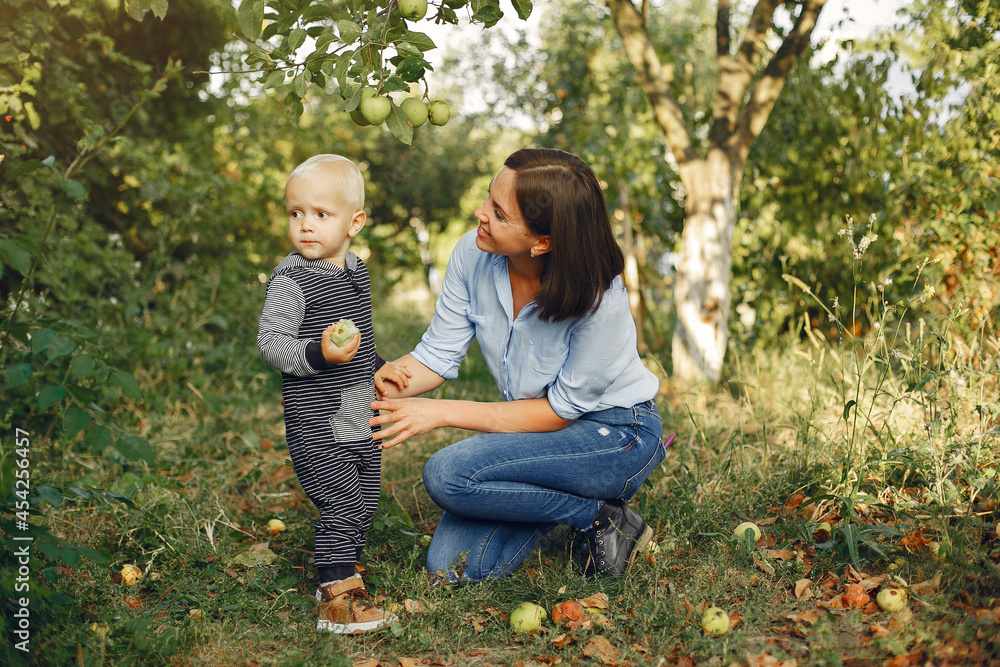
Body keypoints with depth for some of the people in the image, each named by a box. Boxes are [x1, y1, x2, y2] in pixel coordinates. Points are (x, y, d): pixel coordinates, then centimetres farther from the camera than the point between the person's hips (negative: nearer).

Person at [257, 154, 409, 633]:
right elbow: (270, 342, -19)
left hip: (360, 420, 8)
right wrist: (318, 354, -33)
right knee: (342, 505, -11)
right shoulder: (291, 279, -15)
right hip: (316, 421, -8)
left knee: (363, 505, 16)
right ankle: (336, 600, -2)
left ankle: (339, 577, 32)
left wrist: (376, 366, 17)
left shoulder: (356, 270, 10)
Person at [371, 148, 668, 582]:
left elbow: (559, 412, -20)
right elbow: (437, 357, -4)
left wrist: (441, 413, -24)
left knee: (447, 475, -27)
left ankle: (603, 517, -7)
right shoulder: (473, 255, -15)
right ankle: (570, 496, 15)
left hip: (615, 433, -6)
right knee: (451, 566, -6)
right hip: (538, 426, 6)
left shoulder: (600, 301, -31)